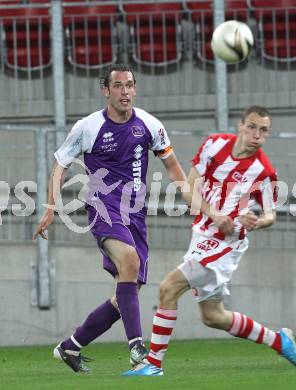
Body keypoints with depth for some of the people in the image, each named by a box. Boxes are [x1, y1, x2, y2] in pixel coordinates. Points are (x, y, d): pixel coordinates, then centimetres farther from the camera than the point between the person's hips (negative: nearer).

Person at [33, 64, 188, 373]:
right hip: (103, 209, -5)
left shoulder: (149, 125, 4)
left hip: (135, 216, 5)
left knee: (127, 296, 2)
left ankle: (70, 347, 20)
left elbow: (171, 165, 16)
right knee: (129, 259, -34)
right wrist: (51, 207, -4)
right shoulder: (87, 128, -4)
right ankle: (136, 345, -37)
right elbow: (60, 164, 7)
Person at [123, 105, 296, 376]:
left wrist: (257, 222, -26)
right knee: (213, 316, 15)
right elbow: (191, 186, 1)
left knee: (169, 287, -19)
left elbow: (270, 214, -2)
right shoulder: (215, 145, -2)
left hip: (226, 242, -7)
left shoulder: (264, 171, -14)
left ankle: (154, 362, -12)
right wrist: (214, 215, -16)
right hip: (203, 236, 7)